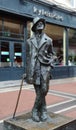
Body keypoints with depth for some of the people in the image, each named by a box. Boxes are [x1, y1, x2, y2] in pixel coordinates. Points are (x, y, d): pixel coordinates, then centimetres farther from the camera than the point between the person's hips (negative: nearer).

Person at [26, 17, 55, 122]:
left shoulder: (48, 40, 12)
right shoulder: (29, 41, 12)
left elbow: (51, 53, 21)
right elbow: (28, 56, 12)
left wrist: (50, 63, 4)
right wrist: (28, 72, 7)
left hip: (45, 67, 0)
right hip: (34, 67, 0)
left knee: (44, 89, -9)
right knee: (39, 91, 1)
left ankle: (35, 110, 10)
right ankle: (43, 111, 16)